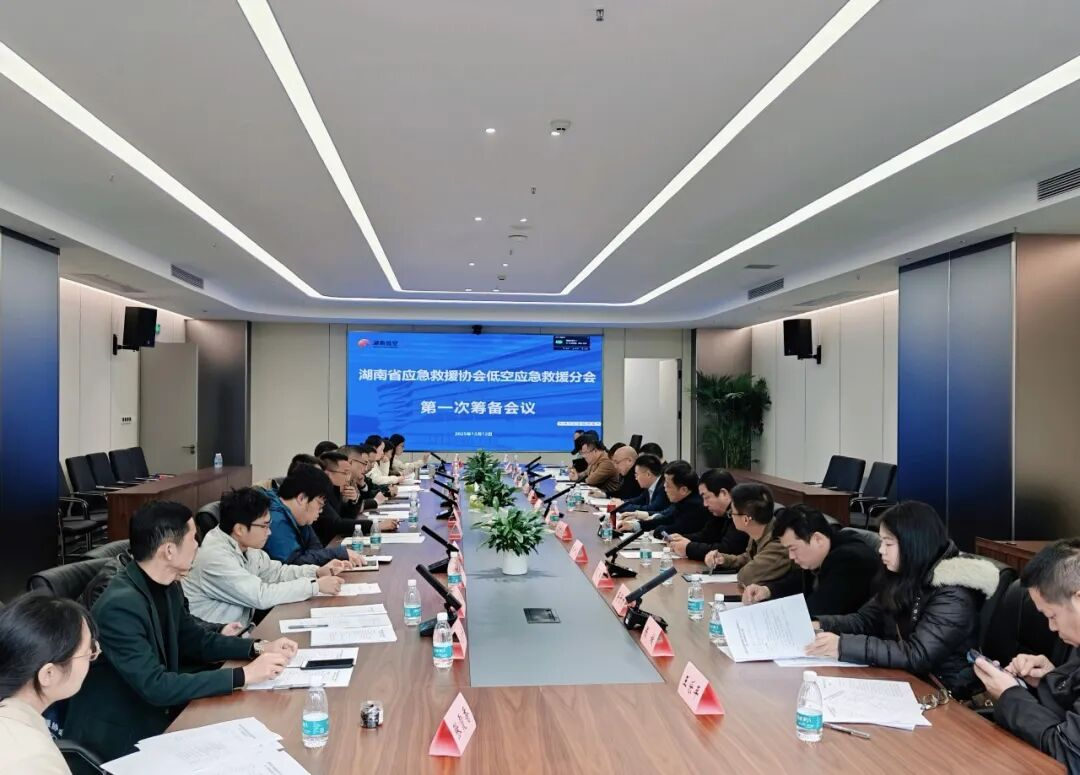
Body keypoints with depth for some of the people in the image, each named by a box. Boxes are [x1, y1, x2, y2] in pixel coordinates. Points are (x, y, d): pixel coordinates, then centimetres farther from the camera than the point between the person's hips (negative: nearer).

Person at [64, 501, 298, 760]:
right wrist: (243, 675, -29)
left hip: (157, 712, 7)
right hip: (115, 734, -7)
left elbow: (195, 640, 12)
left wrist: (258, 648, -3)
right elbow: (155, 687, -29)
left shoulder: (168, 587, -1)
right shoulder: (120, 605, -27)